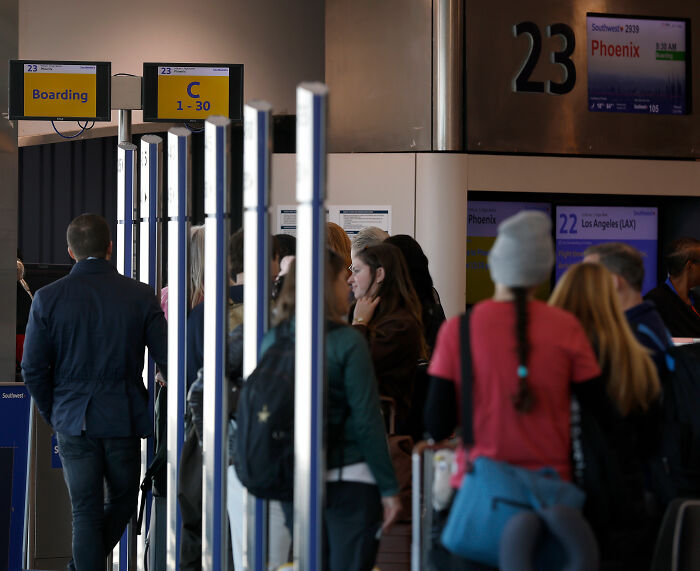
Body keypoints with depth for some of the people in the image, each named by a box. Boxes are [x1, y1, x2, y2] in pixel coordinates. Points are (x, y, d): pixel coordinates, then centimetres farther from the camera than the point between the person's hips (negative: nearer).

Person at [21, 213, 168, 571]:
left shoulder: (47, 299, -5)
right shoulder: (140, 297, -6)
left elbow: (33, 369, -3)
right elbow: (167, 362, -5)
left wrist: (53, 415, 11)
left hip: (73, 420, 1)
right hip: (124, 419, 0)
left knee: (86, 513, 5)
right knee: (122, 502, 18)